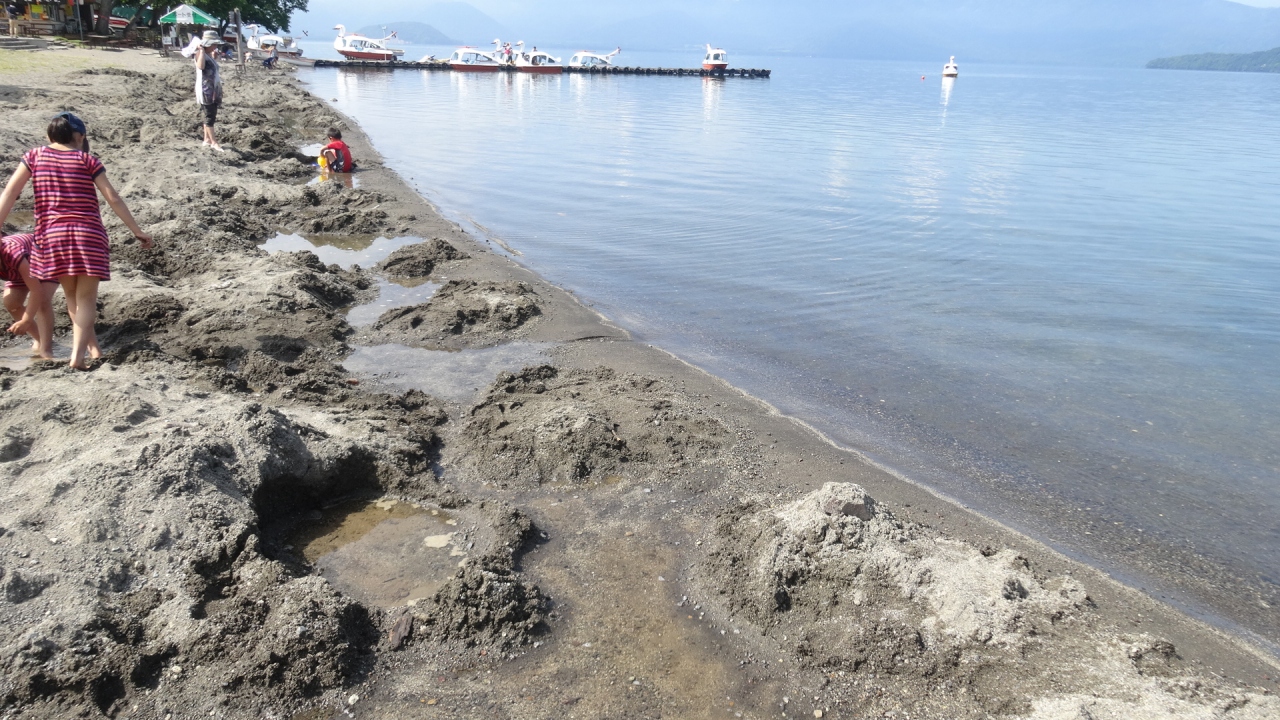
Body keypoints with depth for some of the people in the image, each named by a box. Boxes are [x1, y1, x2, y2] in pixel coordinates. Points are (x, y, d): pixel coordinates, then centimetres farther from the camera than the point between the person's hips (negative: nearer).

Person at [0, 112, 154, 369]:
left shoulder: (35, 156, 8)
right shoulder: (87, 160, 3)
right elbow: (113, 198, -2)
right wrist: (137, 231, 2)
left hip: (52, 236, 2)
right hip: (89, 235, -2)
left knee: (72, 296, 19)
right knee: (86, 298, 2)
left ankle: (92, 347, 23)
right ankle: (78, 354, -12)